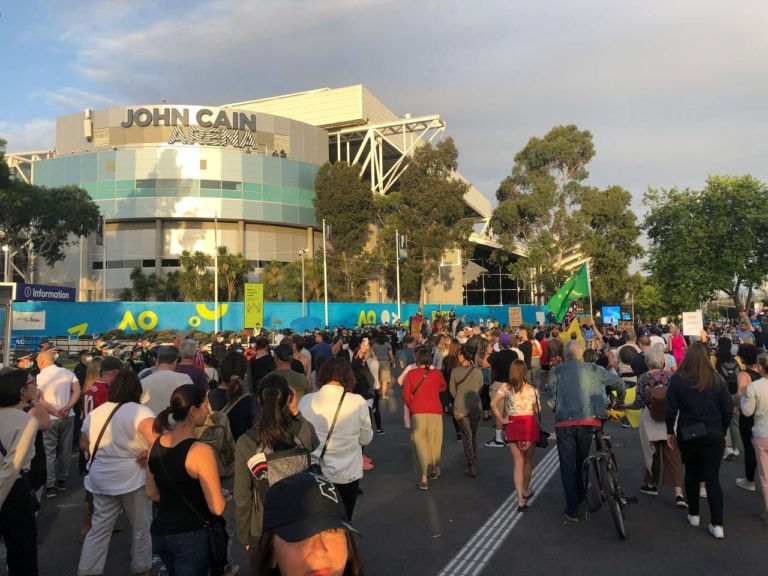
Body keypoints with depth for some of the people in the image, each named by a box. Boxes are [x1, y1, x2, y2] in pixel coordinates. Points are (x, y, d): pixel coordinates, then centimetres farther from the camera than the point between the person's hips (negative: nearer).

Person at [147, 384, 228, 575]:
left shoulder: (156, 444, -1)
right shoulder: (201, 451, -22)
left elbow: (152, 494, 10)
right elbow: (217, 507, -19)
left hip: (160, 532, 7)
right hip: (191, 535, -7)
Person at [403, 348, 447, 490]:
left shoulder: (411, 374, -1)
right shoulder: (437, 373, 2)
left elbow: (406, 395, -2)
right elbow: (443, 387, 22)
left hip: (417, 412, -1)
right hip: (435, 411, 1)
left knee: (420, 442, 3)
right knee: (434, 441, 17)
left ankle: (423, 477, -6)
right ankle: (434, 470, 34)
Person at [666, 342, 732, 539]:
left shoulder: (677, 379, -7)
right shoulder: (717, 380, -4)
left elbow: (671, 409, -7)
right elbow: (728, 409, -1)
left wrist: (670, 432, 6)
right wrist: (722, 431, 12)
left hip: (688, 434, 0)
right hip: (713, 434, 0)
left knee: (691, 473, 17)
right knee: (712, 478, 5)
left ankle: (694, 515, 27)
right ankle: (717, 525, 3)